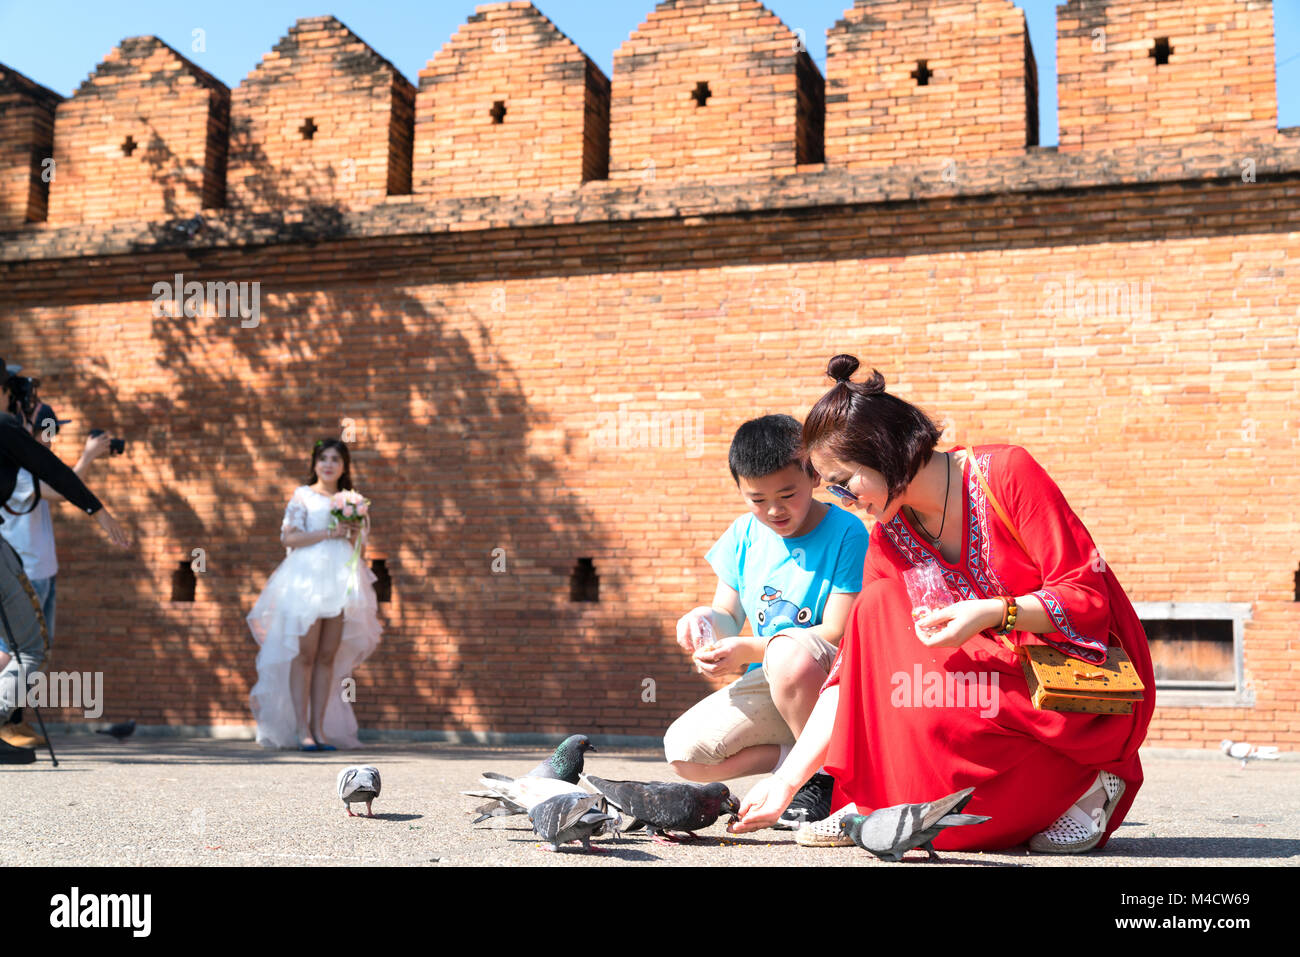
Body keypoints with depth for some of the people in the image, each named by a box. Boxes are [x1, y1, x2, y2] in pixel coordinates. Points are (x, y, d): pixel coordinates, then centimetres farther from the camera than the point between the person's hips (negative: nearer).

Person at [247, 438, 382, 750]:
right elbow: (288, 537, -5)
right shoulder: (303, 495, 6)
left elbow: (360, 548, 21)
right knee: (305, 654, -7)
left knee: (328, 656, 2)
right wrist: (330, 533, -10)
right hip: (308, 578, -4)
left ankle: (319, 728, 4)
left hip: (341, 581, 4)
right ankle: (301, 730, -6)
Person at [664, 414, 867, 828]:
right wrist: (708, 619, -14)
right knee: (684, 751, -16)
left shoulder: (846, 534, -12)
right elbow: (730, 618, 11)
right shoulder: (744, 535, 6)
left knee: (789, 654, -40)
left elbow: (837, 634, -18)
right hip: (768, 685, 5)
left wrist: (749, 649, -26)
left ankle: (826, 773, -15)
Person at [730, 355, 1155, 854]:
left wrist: (992, 613, -32)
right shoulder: (888, 541, 1)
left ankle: (1081, 785, -7)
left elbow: (1086, 595, -15)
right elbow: (856, 670, 0)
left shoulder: (1007, 473, -15)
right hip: (1002, 679, 6)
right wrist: (787, 782, -5)